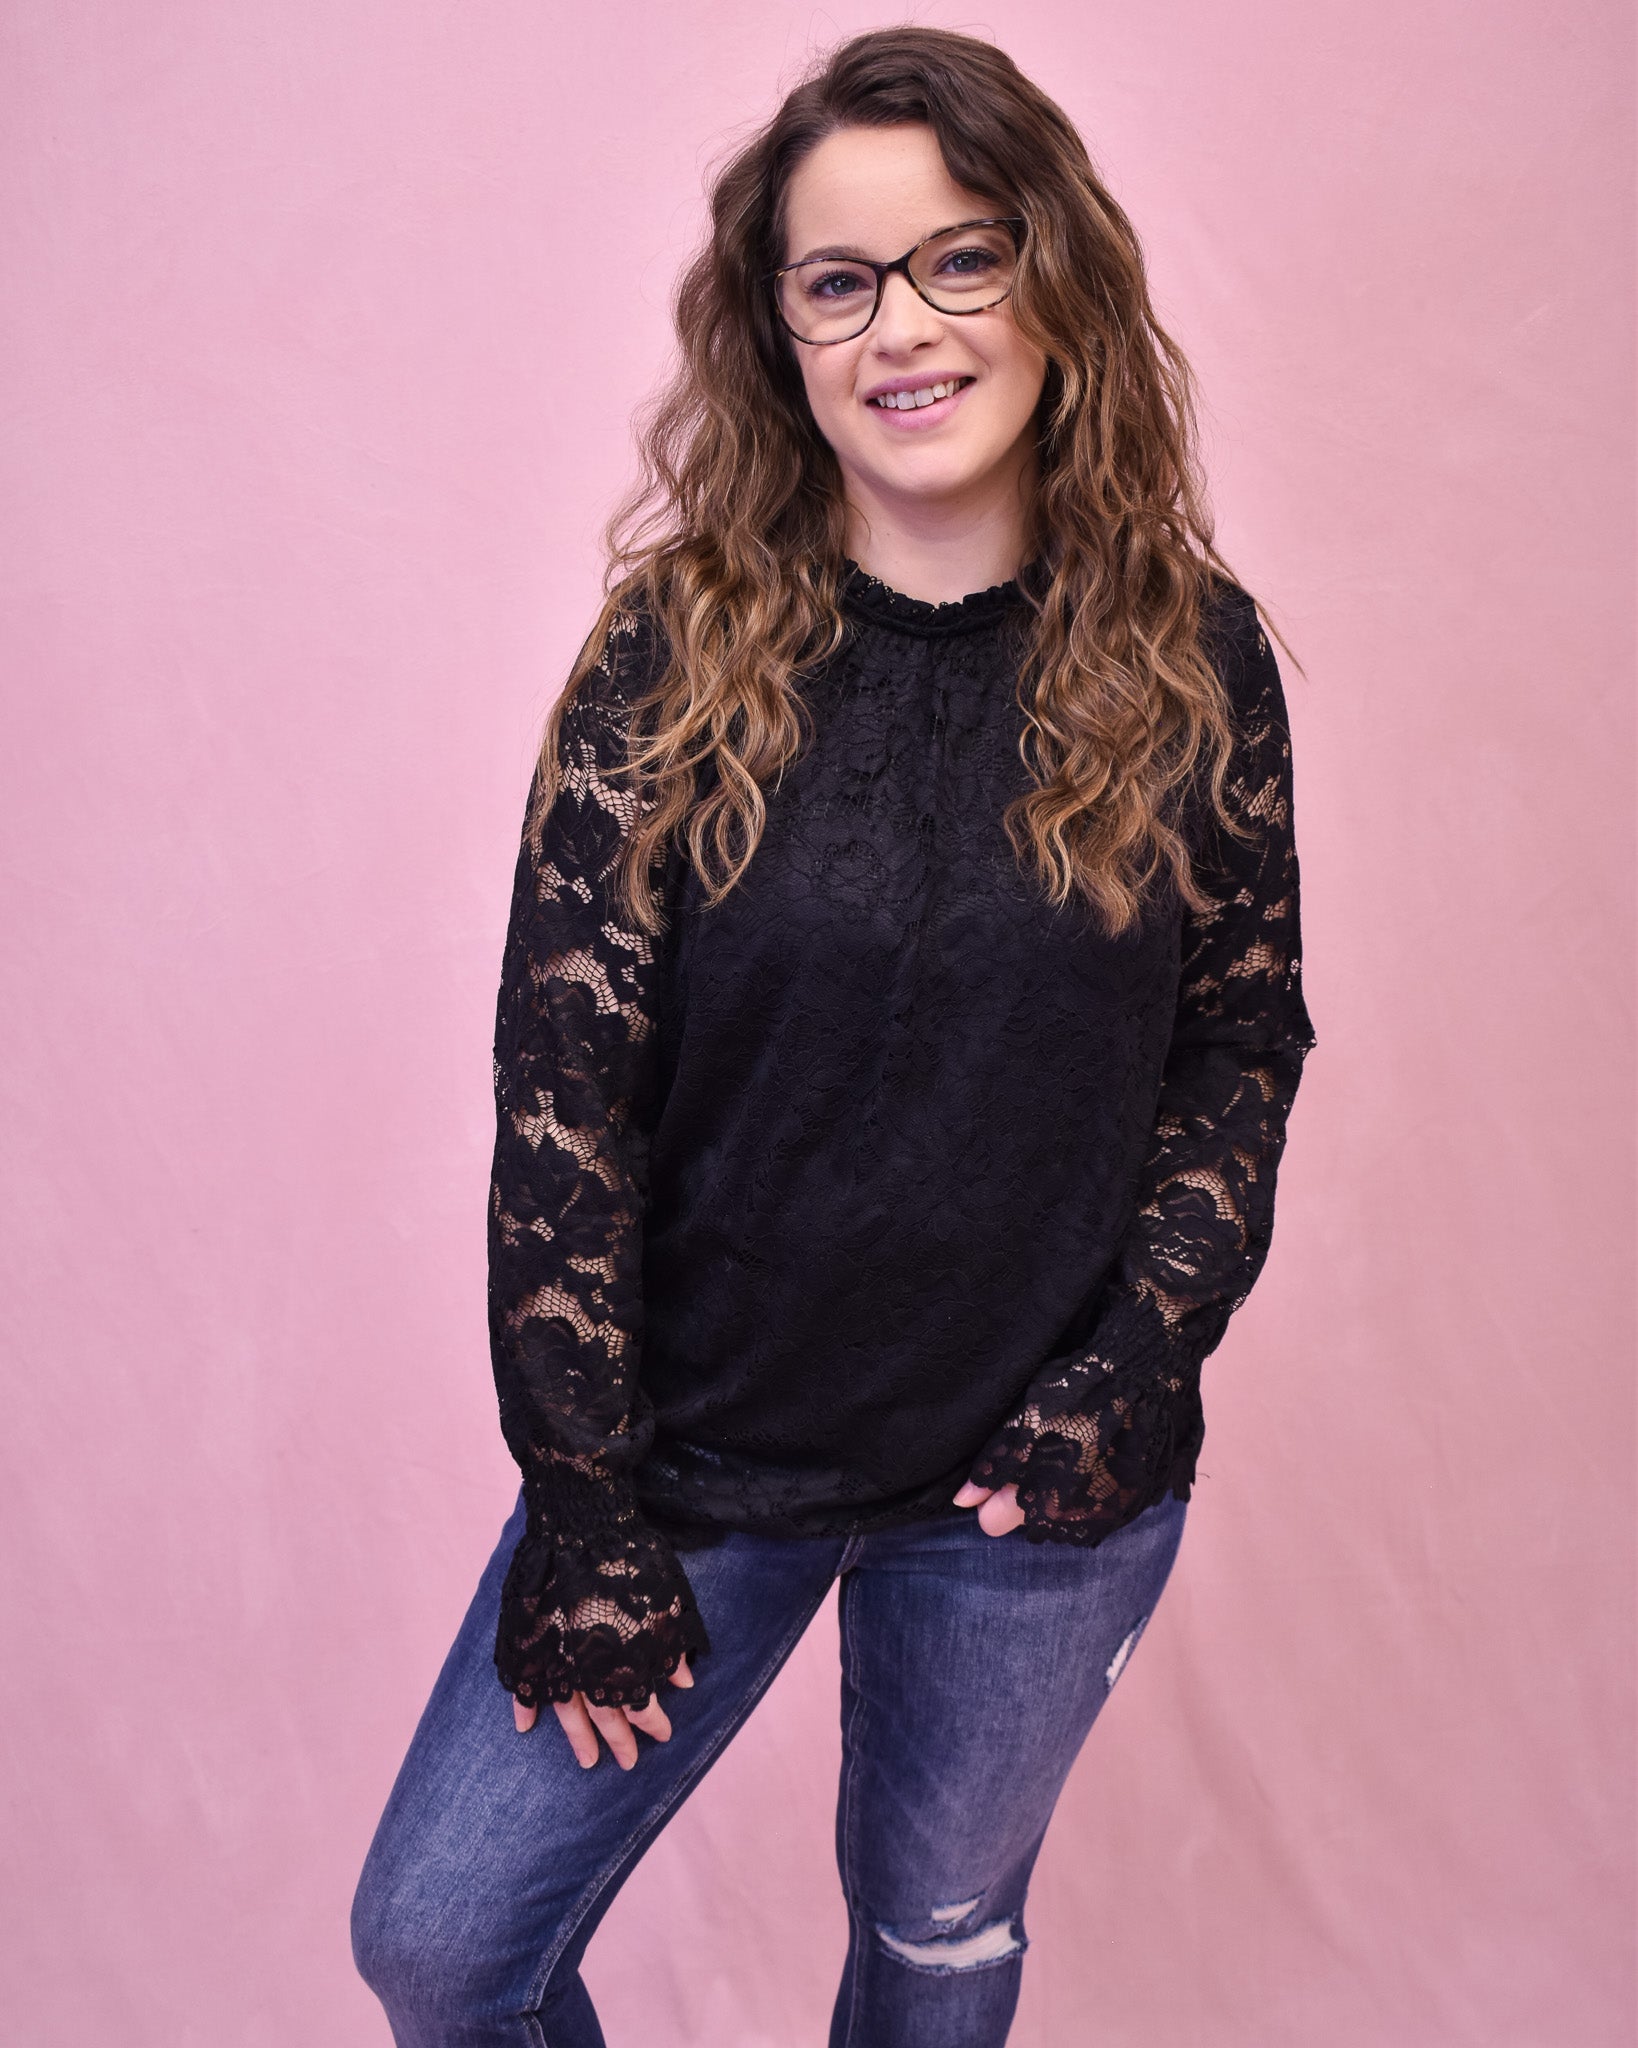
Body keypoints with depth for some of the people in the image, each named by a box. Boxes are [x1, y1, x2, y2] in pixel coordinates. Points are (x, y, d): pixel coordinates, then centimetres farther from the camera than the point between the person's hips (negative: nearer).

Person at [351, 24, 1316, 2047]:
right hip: (705, 1442, 0)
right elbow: (562, 1087, -11)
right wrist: (583, 1512, -10)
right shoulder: (679, 647, -11)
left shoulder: (1190, 658, -6)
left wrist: (1131, 1373, -10)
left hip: (1046, 1496, 1)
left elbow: (1245, 1041, 2)